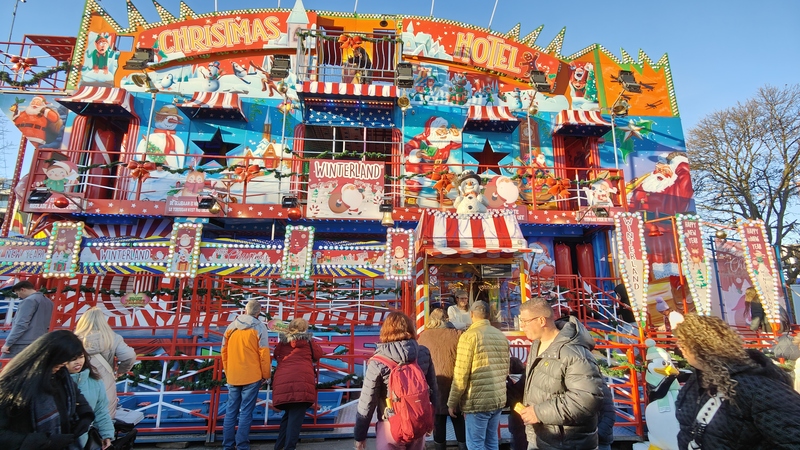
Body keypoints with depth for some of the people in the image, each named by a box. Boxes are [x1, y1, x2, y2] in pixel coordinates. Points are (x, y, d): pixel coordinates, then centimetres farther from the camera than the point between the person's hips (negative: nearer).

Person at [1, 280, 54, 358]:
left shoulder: (29, 300, -10)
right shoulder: (48, 302, 17)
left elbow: (21, 324, -16)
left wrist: (7, 343, -12)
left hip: (22, 343, -8)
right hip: (38, 343, 8)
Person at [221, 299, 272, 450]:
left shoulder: (231, 326, 7)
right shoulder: (259, 327, -7)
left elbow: (224, 351, 12)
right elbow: (264, 353, -10)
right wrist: (265, 374, 1)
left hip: (232, 376, 4)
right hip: (252, 376, -4)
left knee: (230, 411, 12)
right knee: (246, 412, 0)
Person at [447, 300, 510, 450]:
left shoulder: (469, 335, -13)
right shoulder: (502, 336, 7)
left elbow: (461, 374, -14)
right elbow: (506, 370, 15)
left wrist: (452, 402, -5)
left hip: (478, 401, -7)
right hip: (499, 399, 7)